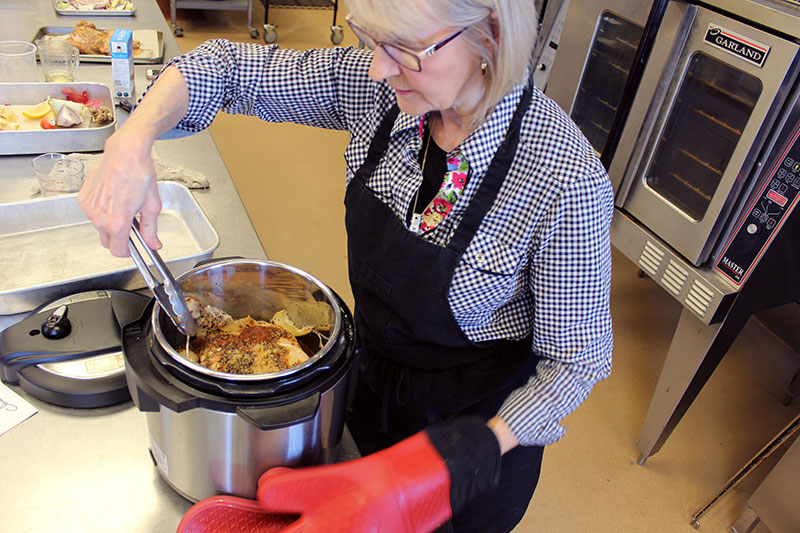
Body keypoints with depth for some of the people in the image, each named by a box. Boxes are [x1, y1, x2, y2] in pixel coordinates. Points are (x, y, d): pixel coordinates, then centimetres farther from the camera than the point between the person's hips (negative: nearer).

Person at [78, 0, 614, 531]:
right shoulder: (379, 87, -19)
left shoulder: (567, 180, -33)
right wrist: (133, 142, -26)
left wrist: (461, 464, -29)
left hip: (482, 416, -4)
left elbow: (576, 359, -22)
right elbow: (227, 66, -10)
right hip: (372, 378, 5)